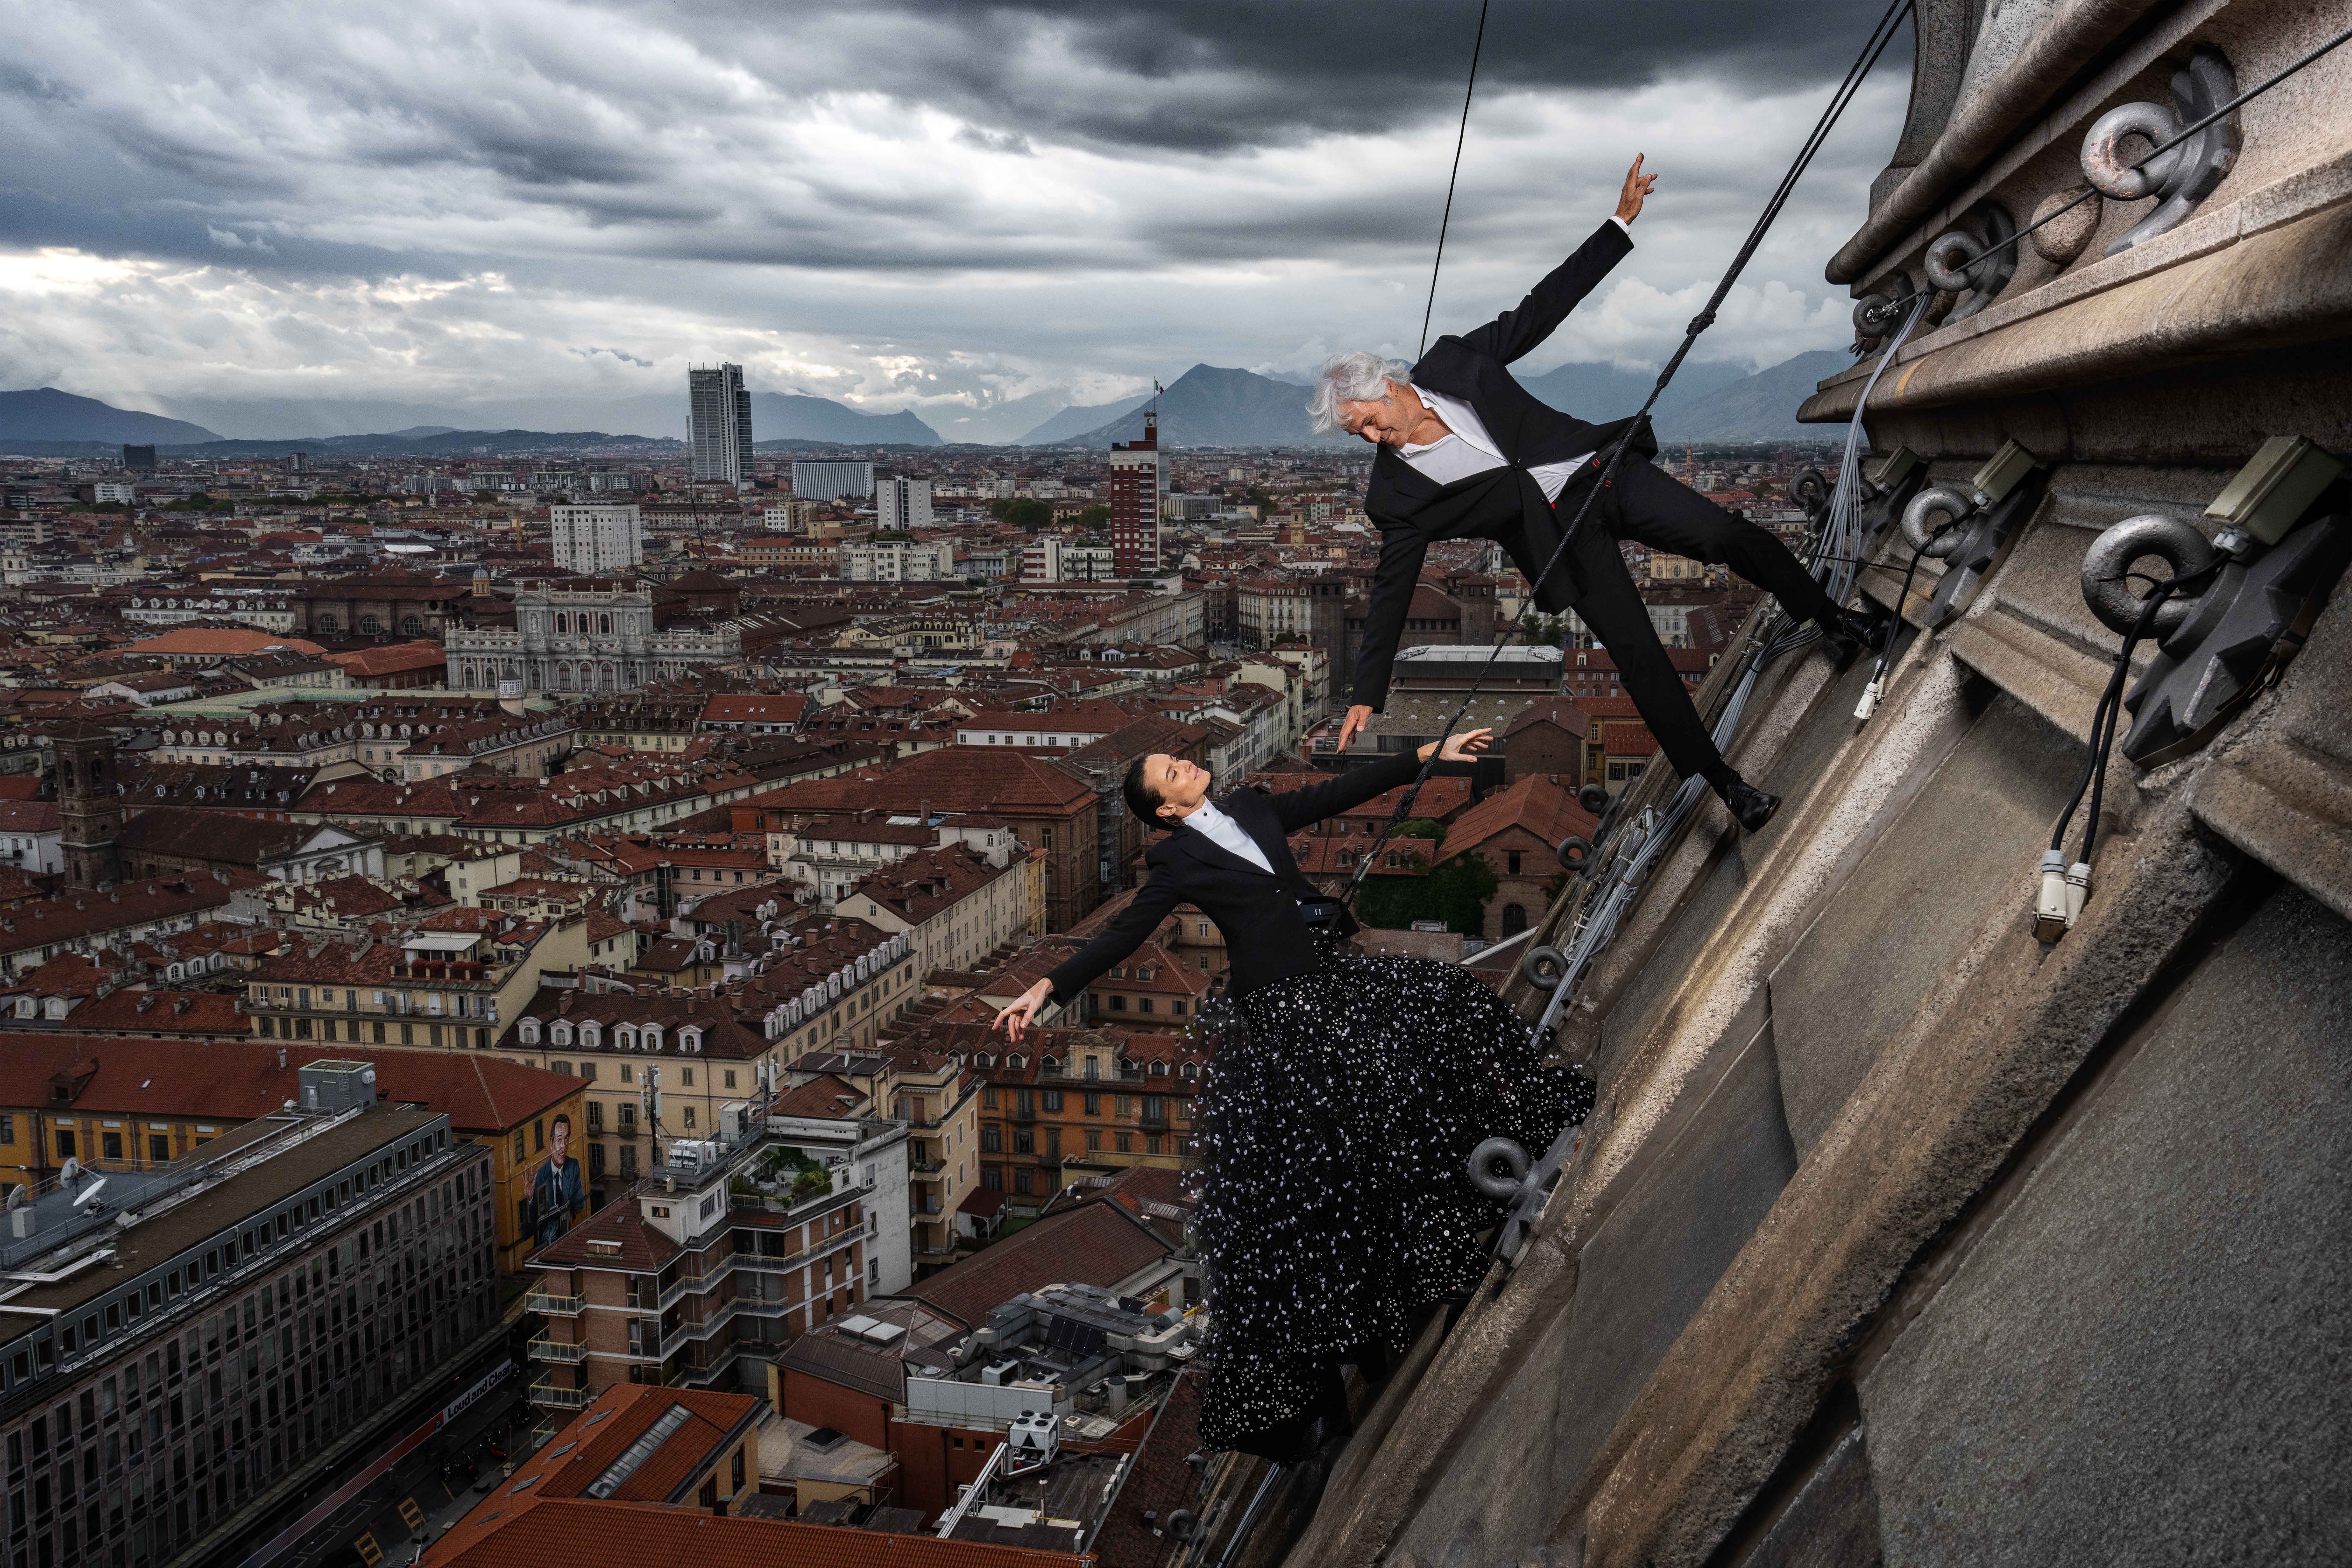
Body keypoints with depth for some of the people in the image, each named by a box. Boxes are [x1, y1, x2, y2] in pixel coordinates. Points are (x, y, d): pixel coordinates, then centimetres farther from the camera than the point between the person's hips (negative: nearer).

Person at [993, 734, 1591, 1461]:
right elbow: (1124, 932, -10)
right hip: (1275, 1011, -6)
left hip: (1333, 972, 7)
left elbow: (1343, 792, 13)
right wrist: (1049, 987, -20)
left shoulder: (1253, 809, 11)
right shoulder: (1177, 858, -5)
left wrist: (1430, 754, 12)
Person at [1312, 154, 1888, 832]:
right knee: (1639, 657, -11)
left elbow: (1541, 309, 3)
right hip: (1563, 535, -2)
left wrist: (1621, 222, 0)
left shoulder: (1452, 362, -2)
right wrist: (1367, 696, -3)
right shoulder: (1396, 495, -5)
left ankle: (1833, 620, 10)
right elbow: (1391, 591, -1)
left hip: (1602, 472, 2)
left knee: (1728, 536, -14)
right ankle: (1725, 783, 0)